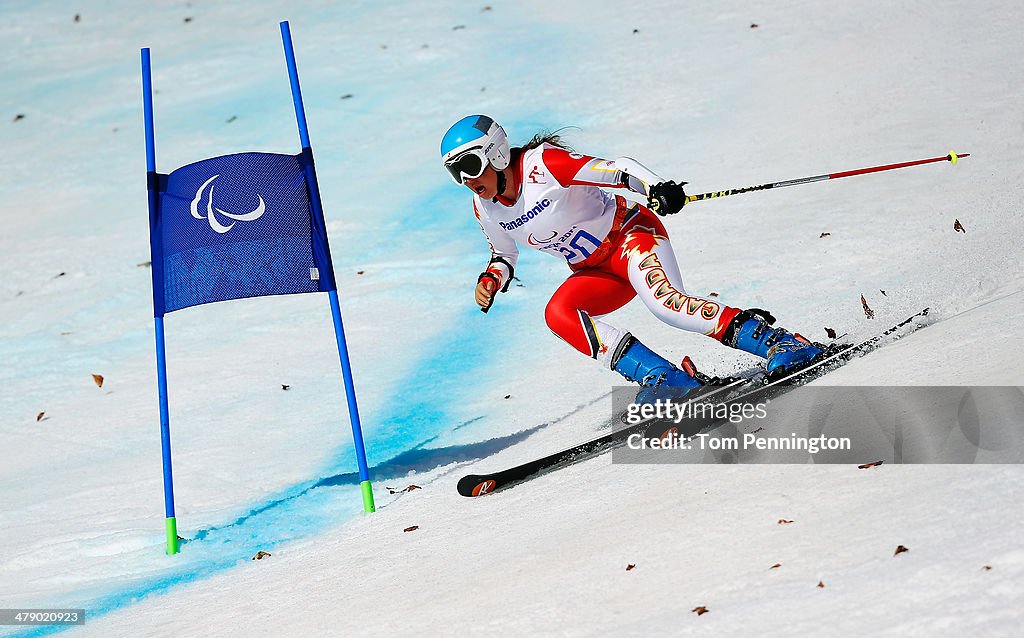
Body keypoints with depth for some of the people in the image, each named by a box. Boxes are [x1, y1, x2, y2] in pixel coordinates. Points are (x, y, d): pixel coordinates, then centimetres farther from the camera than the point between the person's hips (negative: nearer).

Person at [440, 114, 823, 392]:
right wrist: (491, 280, -4)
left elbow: (619, 170, -25)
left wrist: (657, 188, -44)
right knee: (558, 314, -23)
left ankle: (783, 344, -30)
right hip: (597, 271, 7)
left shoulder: (543, 165, -22)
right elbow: (504, 255, 19)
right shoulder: (485, 208, -1)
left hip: (630, 233, -7)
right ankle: (671, 381, -27)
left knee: (667, 304, -33)